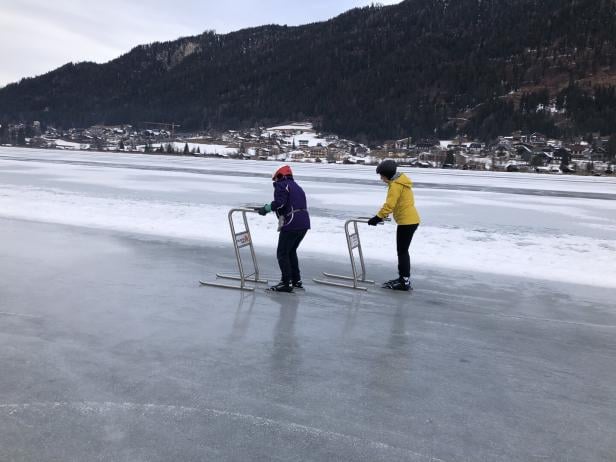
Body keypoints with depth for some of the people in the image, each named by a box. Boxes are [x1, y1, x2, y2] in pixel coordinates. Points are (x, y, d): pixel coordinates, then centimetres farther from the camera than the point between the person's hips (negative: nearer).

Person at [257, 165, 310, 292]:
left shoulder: (281, 185, -1)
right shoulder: (297, 187, 26)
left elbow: (279, 203, -16)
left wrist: (266, 208, -5)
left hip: (291, 225, -9)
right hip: (304, 224, 9)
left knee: (282, 253, 1)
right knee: (291, 251, 22)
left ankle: (286, 283, 0)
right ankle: (296, 280, 25)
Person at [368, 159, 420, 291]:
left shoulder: (396, 184, -17)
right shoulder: (400, 181, 15)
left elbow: (389, 204, -25)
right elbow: (391, 203, 17)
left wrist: (378, 217, -23)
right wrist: (382, 215, 13)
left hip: (407, 222, -10)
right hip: (410, 220, 10)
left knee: (402, 251, -3)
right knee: (403, 251, 17)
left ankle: (405, 282, 1)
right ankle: (403, 278, 25)